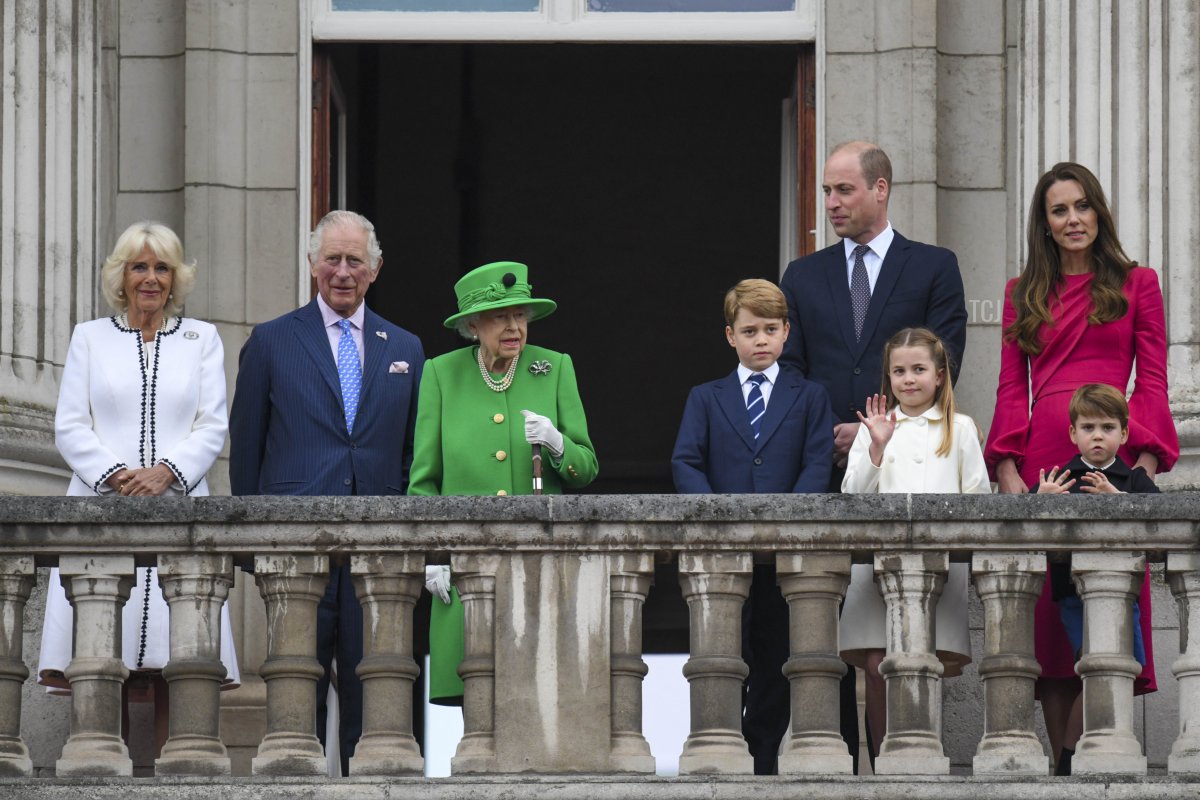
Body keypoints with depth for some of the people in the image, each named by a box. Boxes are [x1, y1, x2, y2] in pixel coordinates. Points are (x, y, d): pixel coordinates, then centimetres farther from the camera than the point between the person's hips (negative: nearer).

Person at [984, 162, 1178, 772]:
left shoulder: (1136, 285, 11)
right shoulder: (1023, 294, 17)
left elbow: (1153, 380, 5)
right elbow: (1011, 388, 11)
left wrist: (1146, 459, -8)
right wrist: (1006, 468, -2)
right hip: (1042, 459, 2)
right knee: (1048, 605, -2)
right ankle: (1059, 756, 0)